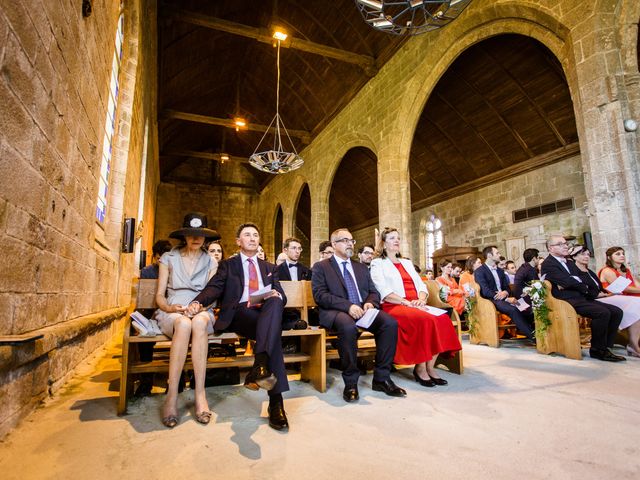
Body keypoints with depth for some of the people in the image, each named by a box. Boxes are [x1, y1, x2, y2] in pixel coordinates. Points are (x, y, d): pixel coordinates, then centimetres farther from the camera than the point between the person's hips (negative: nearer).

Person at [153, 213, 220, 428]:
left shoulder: (210, 262, 14)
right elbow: (159, 295, 7)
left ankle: (200, 394, -36)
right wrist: (170, 308, -14)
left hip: (202, 312, 1)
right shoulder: (169, 258, 12)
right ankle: (172, 395, -34)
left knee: (198, 323, -37)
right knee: (184, 323, -37)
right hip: (171, 313, 0)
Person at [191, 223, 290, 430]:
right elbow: (214, 288, 0)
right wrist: (198, 301, -23)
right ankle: (276, 400, -36)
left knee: (275, 301, -35)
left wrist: (276, 296, -8)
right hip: (239, 314, -2)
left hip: (266, 312, 3)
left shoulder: (269, 267, 27)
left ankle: (259, 365, -47)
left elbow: (282, 297, 19)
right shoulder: (228, 265, 19)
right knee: (273, 332, -33)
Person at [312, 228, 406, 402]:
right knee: (348, 326, -38)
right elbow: (320, 295, -7)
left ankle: (381, 378, -11)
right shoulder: (321, 267, 7)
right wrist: (347, 306, -21)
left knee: (390, 322, -23)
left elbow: (374, 292, 19)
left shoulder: (362, 268, 24)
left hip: (363, 310, 5)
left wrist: (370, 302, -7)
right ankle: (350, 382, -19)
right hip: (336, 312, -5)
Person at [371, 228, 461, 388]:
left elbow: (421, 285, 17)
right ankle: (420, 368, -16)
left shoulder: (407, 263, 27)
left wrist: (421, 299, -6)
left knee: (442, 317, -22)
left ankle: (430, 366, -14)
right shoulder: (378, 264, 6)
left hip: (416, 305, 6)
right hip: (393, 307, -6)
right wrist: (407, 302, -18)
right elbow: (384, 292, -8)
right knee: (425, 319, -31)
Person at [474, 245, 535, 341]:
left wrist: (505, 293, -10)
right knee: (513, 310, -32)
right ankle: (532, 336, -28)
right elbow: (485, 291, -15)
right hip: (491, 300, -7)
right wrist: (507, 299, -20)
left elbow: (507, 287, 17)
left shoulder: (500, 270, 20)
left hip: (503, 297, 7)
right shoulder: (479, 272, -5)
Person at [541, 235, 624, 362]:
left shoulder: (570, 263, 22)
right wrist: (583, 286, 1)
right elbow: (567, 281, -18)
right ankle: (597, 350, -11)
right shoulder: (548, 264, -7)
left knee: (616, 312, -4)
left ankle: (606, 345, 2)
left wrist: (573, 283, -10)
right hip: (567, 301, -9)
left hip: (581, 298, 9)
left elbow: (584, 282, 12)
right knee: (602, 312, -26)